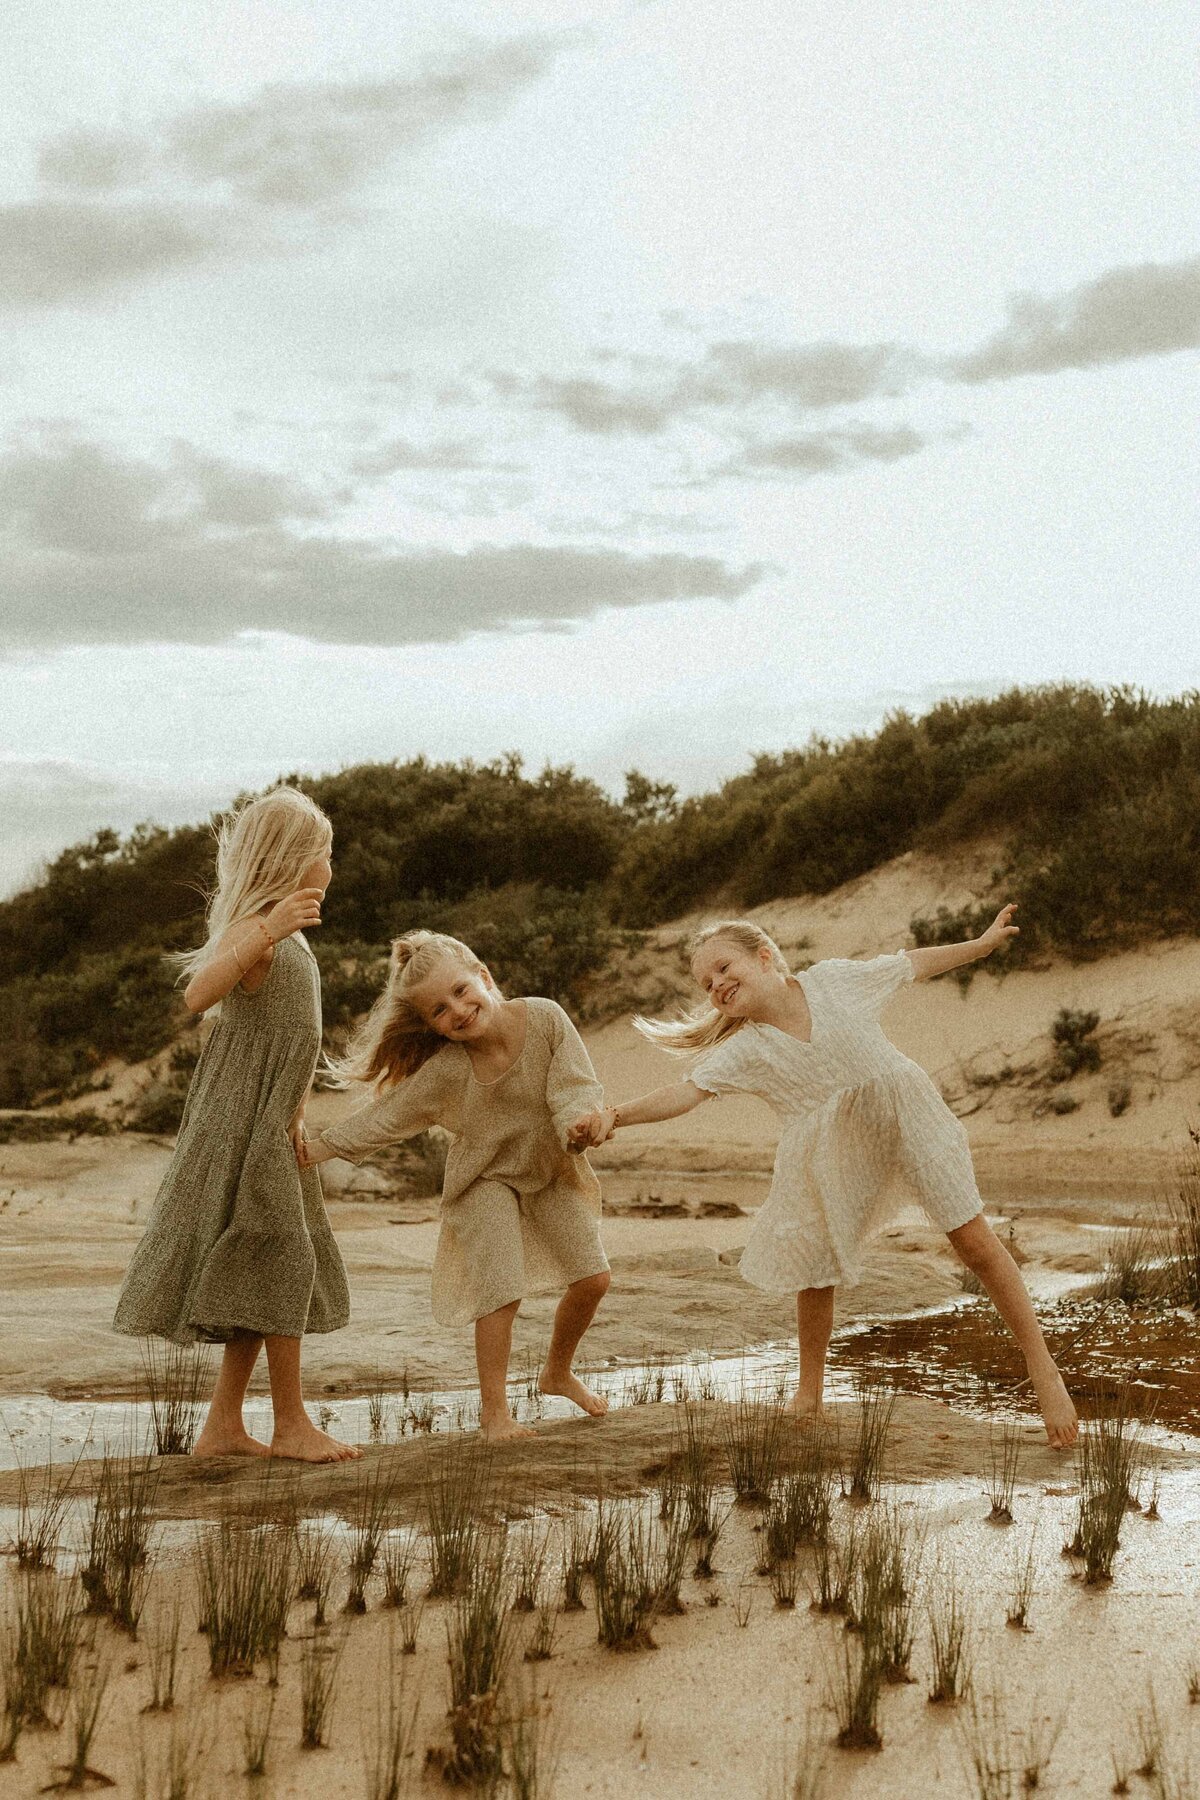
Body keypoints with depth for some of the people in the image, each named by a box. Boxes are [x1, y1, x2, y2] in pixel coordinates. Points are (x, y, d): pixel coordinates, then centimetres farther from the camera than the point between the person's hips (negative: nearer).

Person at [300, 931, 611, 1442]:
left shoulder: (545, 1018, -24)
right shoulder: (445, 1070, -26)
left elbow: (575, 1086, -23)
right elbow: (383, 1117, -18)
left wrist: (580, 1126, -42)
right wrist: (316, 1149, -21)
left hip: (552, 1171, 3)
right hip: (486, 1182, -3)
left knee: (592, 1277, 2)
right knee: (501, 1291, -12)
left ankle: (559, 1372, 28)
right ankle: (493, 1409, 4)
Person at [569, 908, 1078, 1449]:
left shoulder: (832, 980, -11)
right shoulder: (744, 1050, -11)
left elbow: (913, 963, 4)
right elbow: (684, 1093, -25)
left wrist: (983, 943, 14)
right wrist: (614, 1115, -42)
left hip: (905, 1111, -2)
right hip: (830, 1158, 2)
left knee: (975, 1242, 0)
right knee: (813, 1269, 5)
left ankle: (1043, 1370, 12)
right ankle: (809, 1394, 26)